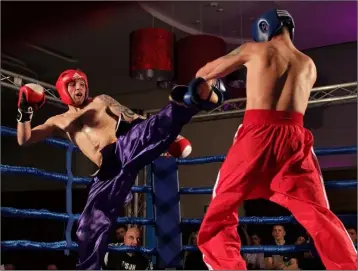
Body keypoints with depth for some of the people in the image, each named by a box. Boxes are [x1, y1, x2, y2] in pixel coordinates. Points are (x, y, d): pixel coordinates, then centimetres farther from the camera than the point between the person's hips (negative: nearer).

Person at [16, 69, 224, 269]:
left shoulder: (101, 101, 26)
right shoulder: (59, 122, 28)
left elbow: (131, 117, 17)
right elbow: (24, 140, 24)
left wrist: (170, 137, 5)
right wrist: (25, 113, 4)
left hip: (127, 144, -3)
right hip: (109, 170, 3)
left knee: (156, 126, -34)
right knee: (90, 225, -1)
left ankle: (200, 98, -59)